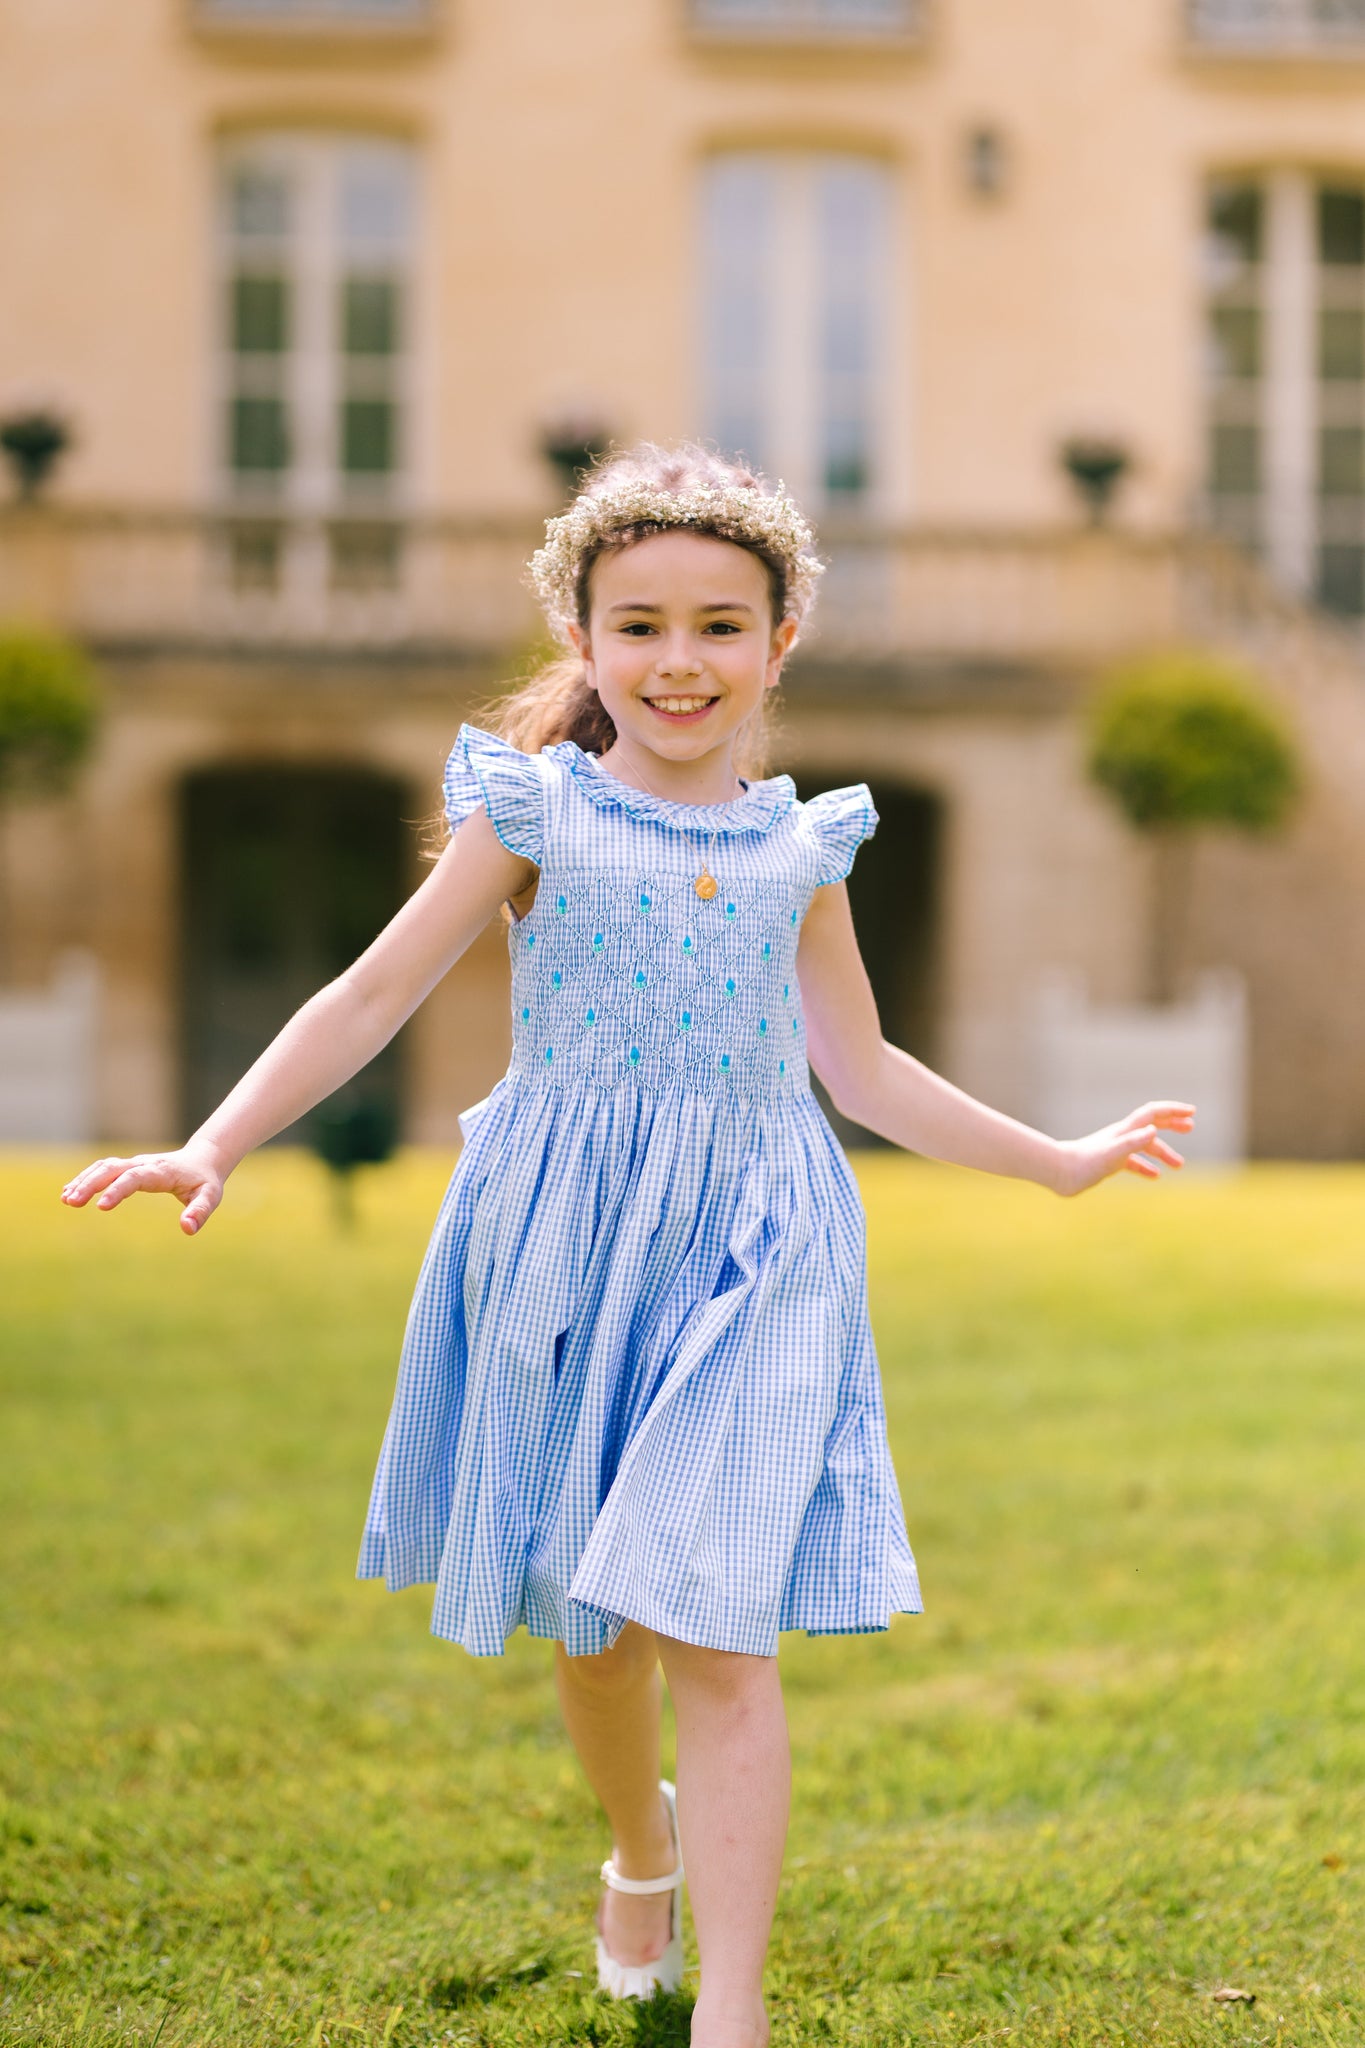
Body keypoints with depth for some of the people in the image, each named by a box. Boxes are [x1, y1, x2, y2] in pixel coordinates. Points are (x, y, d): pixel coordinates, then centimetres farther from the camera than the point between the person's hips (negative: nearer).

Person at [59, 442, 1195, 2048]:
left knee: (713, 1632, -10)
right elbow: (370, 1000, -2)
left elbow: (864, 1073, 18)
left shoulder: (799, 847, 7)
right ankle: (642, 1849, 43)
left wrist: (1058, 1161, 22)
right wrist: (213, 1147, -12)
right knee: (589, 1618, 13)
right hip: (567, 1247, 0)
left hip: (746, 1252, 0)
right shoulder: (535, 815, -1)